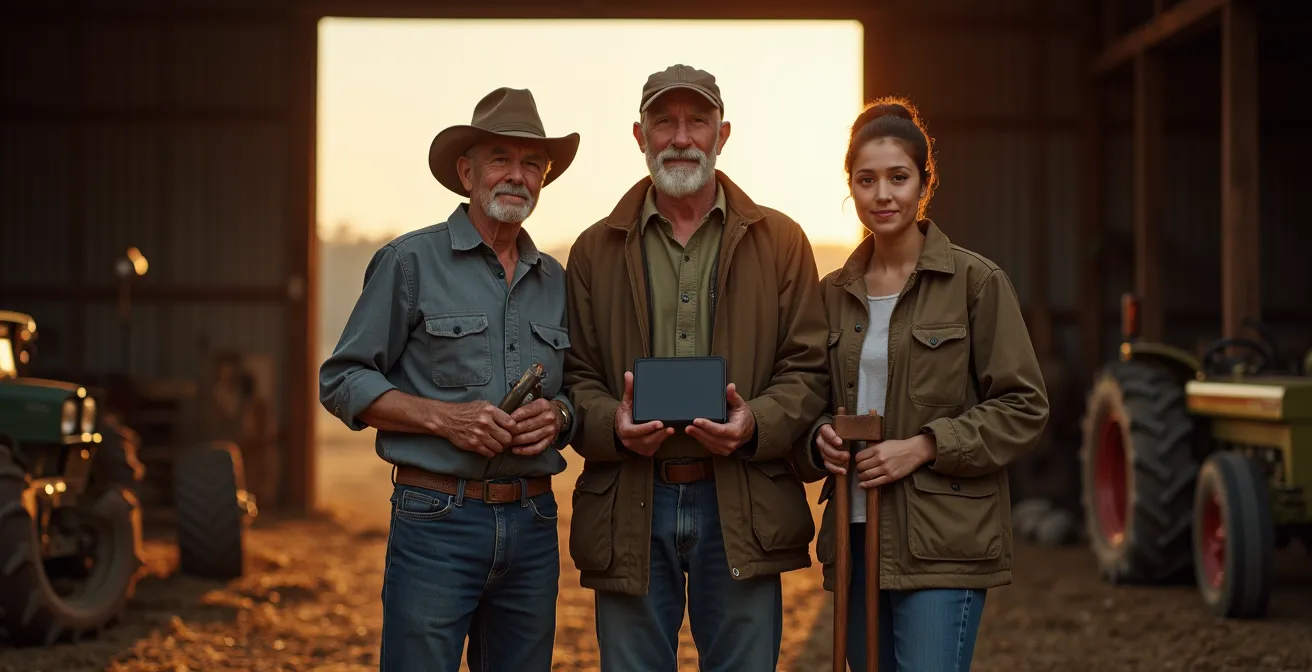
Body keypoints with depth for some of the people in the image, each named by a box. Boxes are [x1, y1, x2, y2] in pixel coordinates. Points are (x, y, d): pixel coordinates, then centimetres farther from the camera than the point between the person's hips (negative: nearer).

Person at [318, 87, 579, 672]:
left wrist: (559, 416, -3)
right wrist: (443, 416, -15)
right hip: (437, 518, -5)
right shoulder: (412, 262, -1)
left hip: (533, 522, 5)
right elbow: (341, 381, -3)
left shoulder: (555, 281, 14)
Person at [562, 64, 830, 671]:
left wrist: (756, 424, -16)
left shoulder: (780, 243, 8)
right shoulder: (596, 250, 10)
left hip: (741, 504, -1)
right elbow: (574, 374, 8)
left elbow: (807, 369, 3)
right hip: (629, 509, 1)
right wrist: (611, 424, -13)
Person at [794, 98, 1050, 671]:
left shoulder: (976, 281, -3)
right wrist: (819, 439, -2)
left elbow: (1024, 407, -4)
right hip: (856, 537, 5)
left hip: (942, 542, -5)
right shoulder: (835, 292, 12)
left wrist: (926, 445, -14)